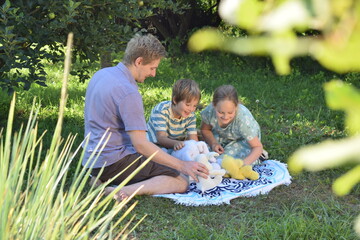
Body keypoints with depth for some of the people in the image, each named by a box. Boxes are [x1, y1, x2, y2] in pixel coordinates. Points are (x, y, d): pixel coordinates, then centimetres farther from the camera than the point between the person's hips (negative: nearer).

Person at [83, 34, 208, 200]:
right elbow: (141, 144, -23)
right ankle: (124, 192, -22)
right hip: (113, 160, -9)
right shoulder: (128, 92, -22)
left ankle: (103, 179, 11)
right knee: (181, 181, -10)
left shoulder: (101, 75, 7)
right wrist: (183, 165, -20)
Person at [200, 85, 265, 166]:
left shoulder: (244, 120, -39)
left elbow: (258, 147, -31)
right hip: (222, 137, 4)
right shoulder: (209, 112, -30)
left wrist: (245, 162, -49)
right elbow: (205, 130, -6)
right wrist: (213, 143, -25)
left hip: (243, 140, -4)